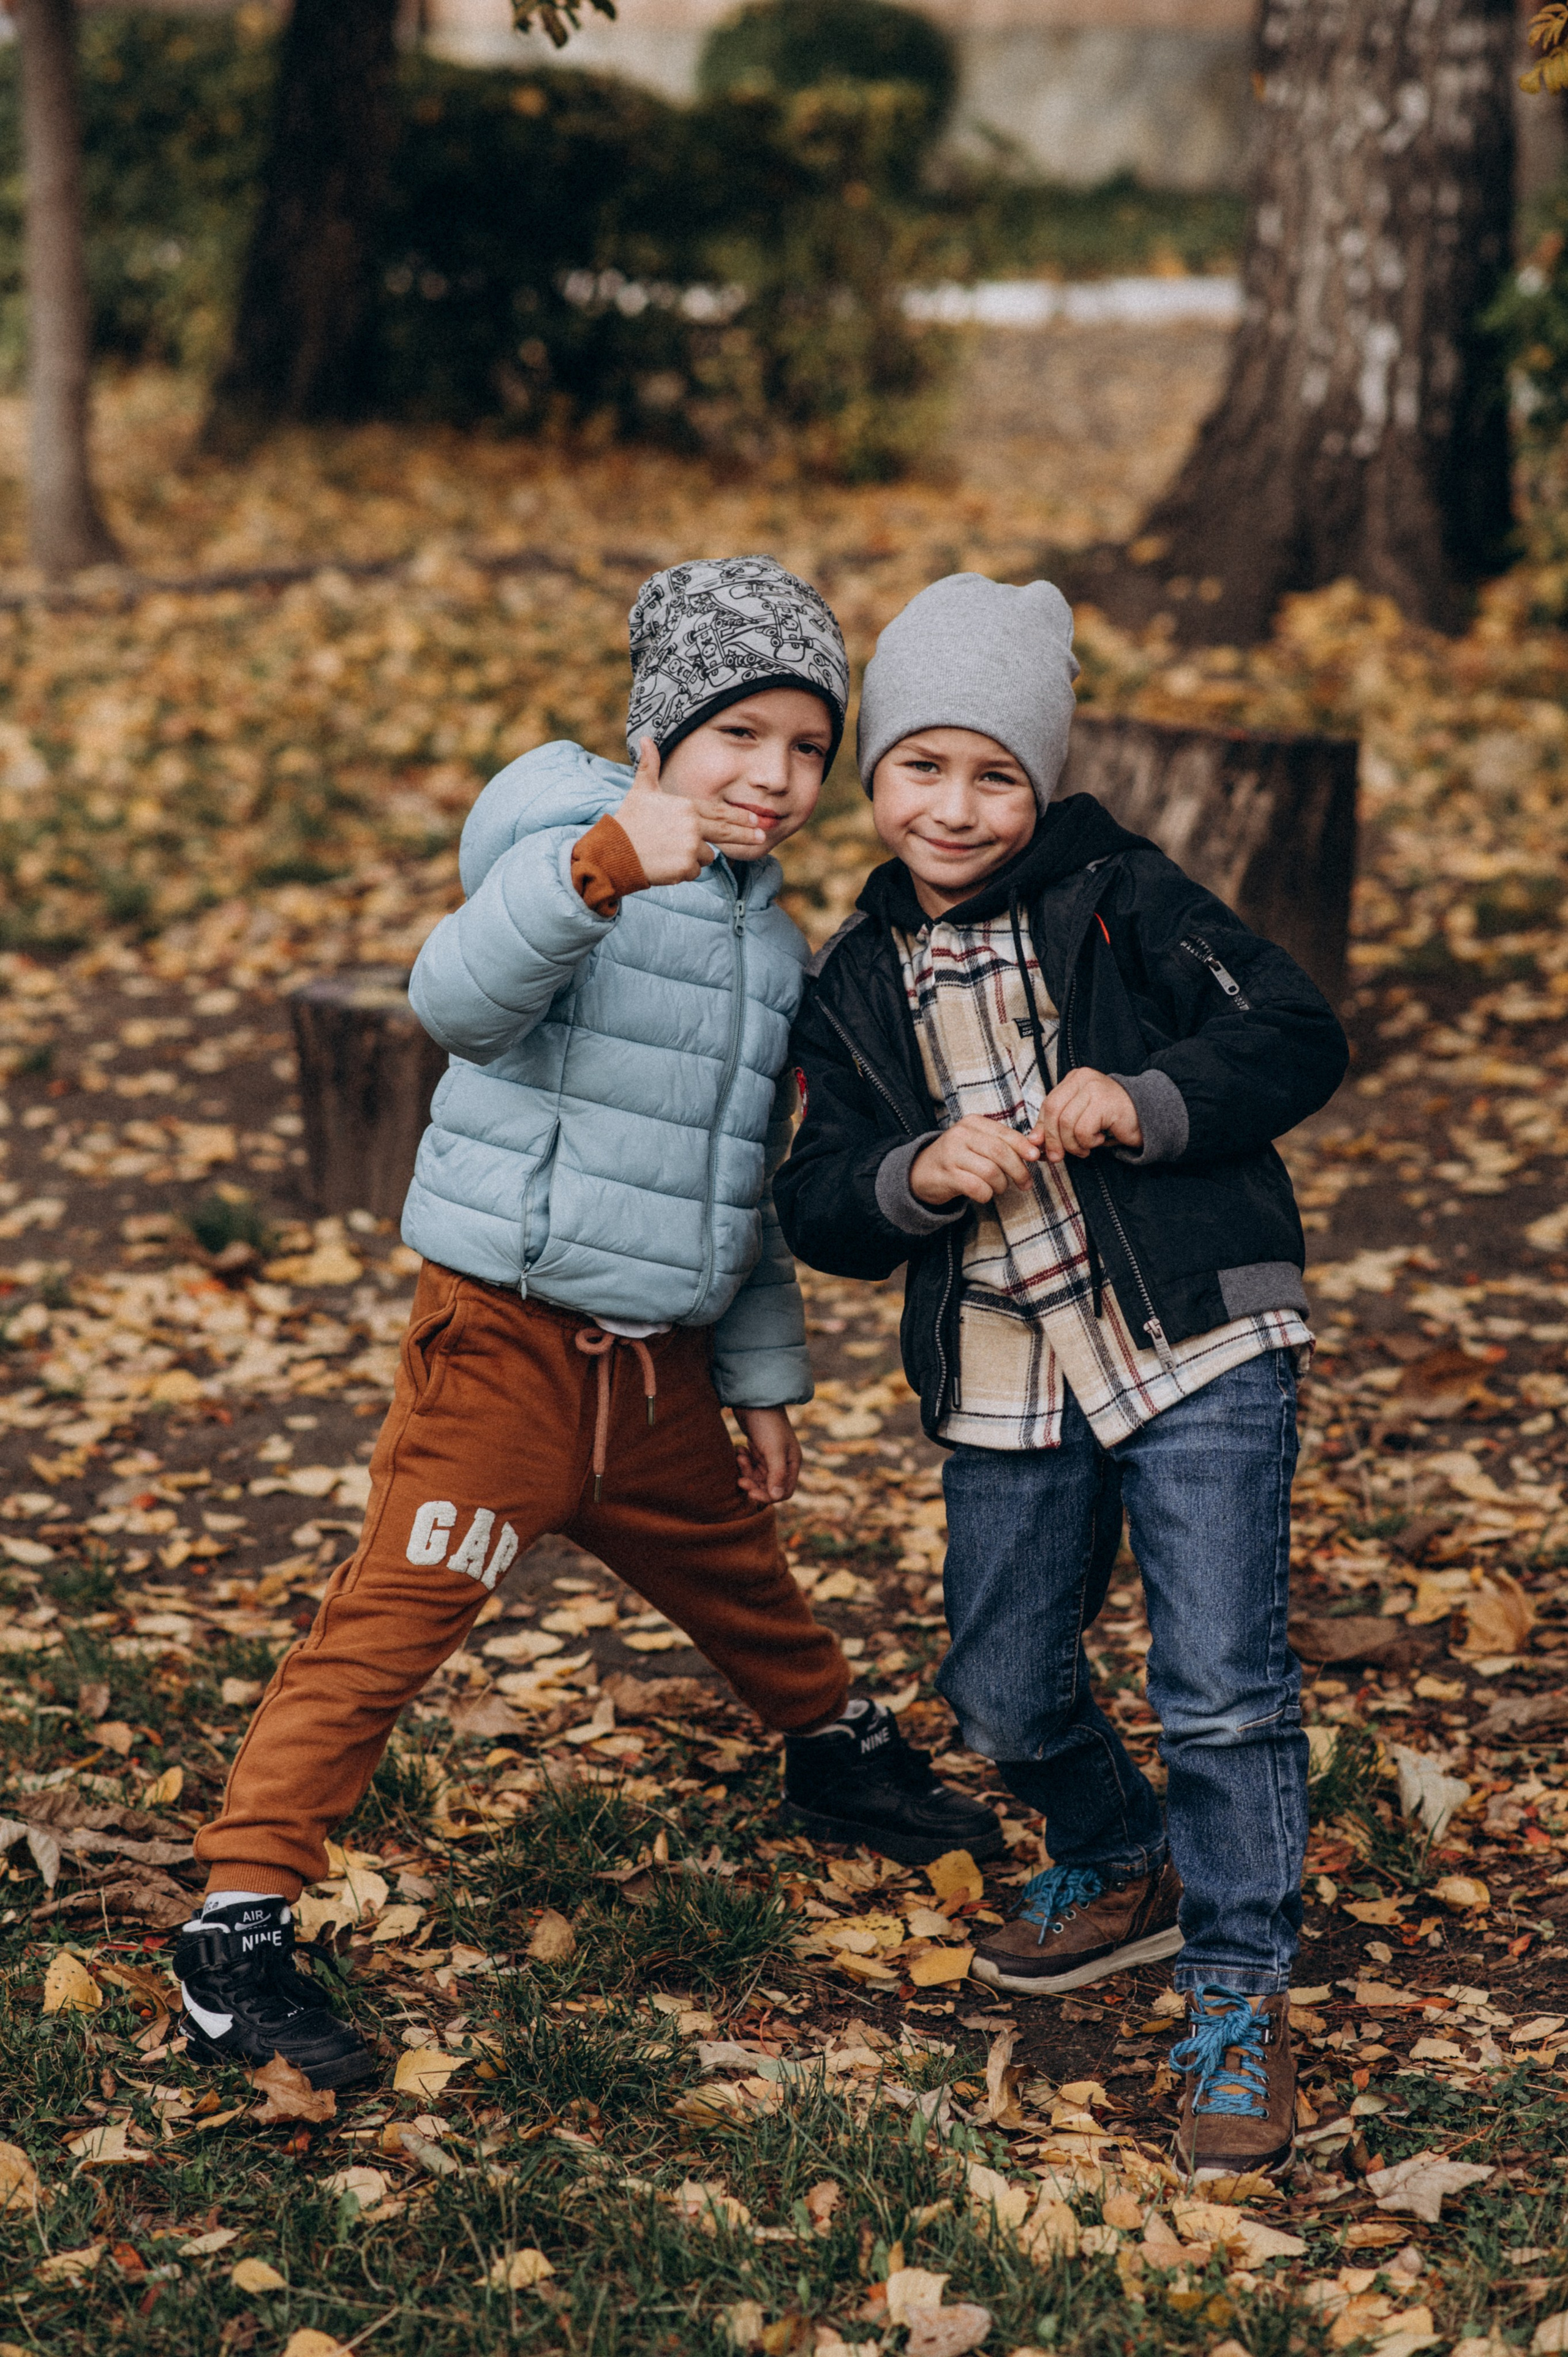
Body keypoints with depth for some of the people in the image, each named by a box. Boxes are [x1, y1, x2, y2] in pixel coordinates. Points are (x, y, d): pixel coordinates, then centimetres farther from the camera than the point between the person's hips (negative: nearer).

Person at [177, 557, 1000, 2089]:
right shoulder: (574, 853, -13)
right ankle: (237, 1929, -7)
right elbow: (460, 1001, -35)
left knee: (737, 1572, 26)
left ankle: (839, 1752, 53)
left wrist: (764, 1375, 24)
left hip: (660, 1361, 7)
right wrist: (600, 864, -50)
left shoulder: (769, 938, 12)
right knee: (391, 1621, -11)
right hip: (507, 1336, -7)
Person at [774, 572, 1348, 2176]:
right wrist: (914, 1179, -16)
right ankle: (1121, 1869, 41)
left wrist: (1147, 1105, -21)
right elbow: (819, 1210, 5)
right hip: (1005, 1385, 5)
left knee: (1219, 1683, -9)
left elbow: (1297, 1038, -7)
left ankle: (1238, 1993, 7)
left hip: (1196, 1345, -4)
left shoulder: (1123, 901, -3)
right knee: (1002, 1694, 12)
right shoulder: (855, 987, 8)